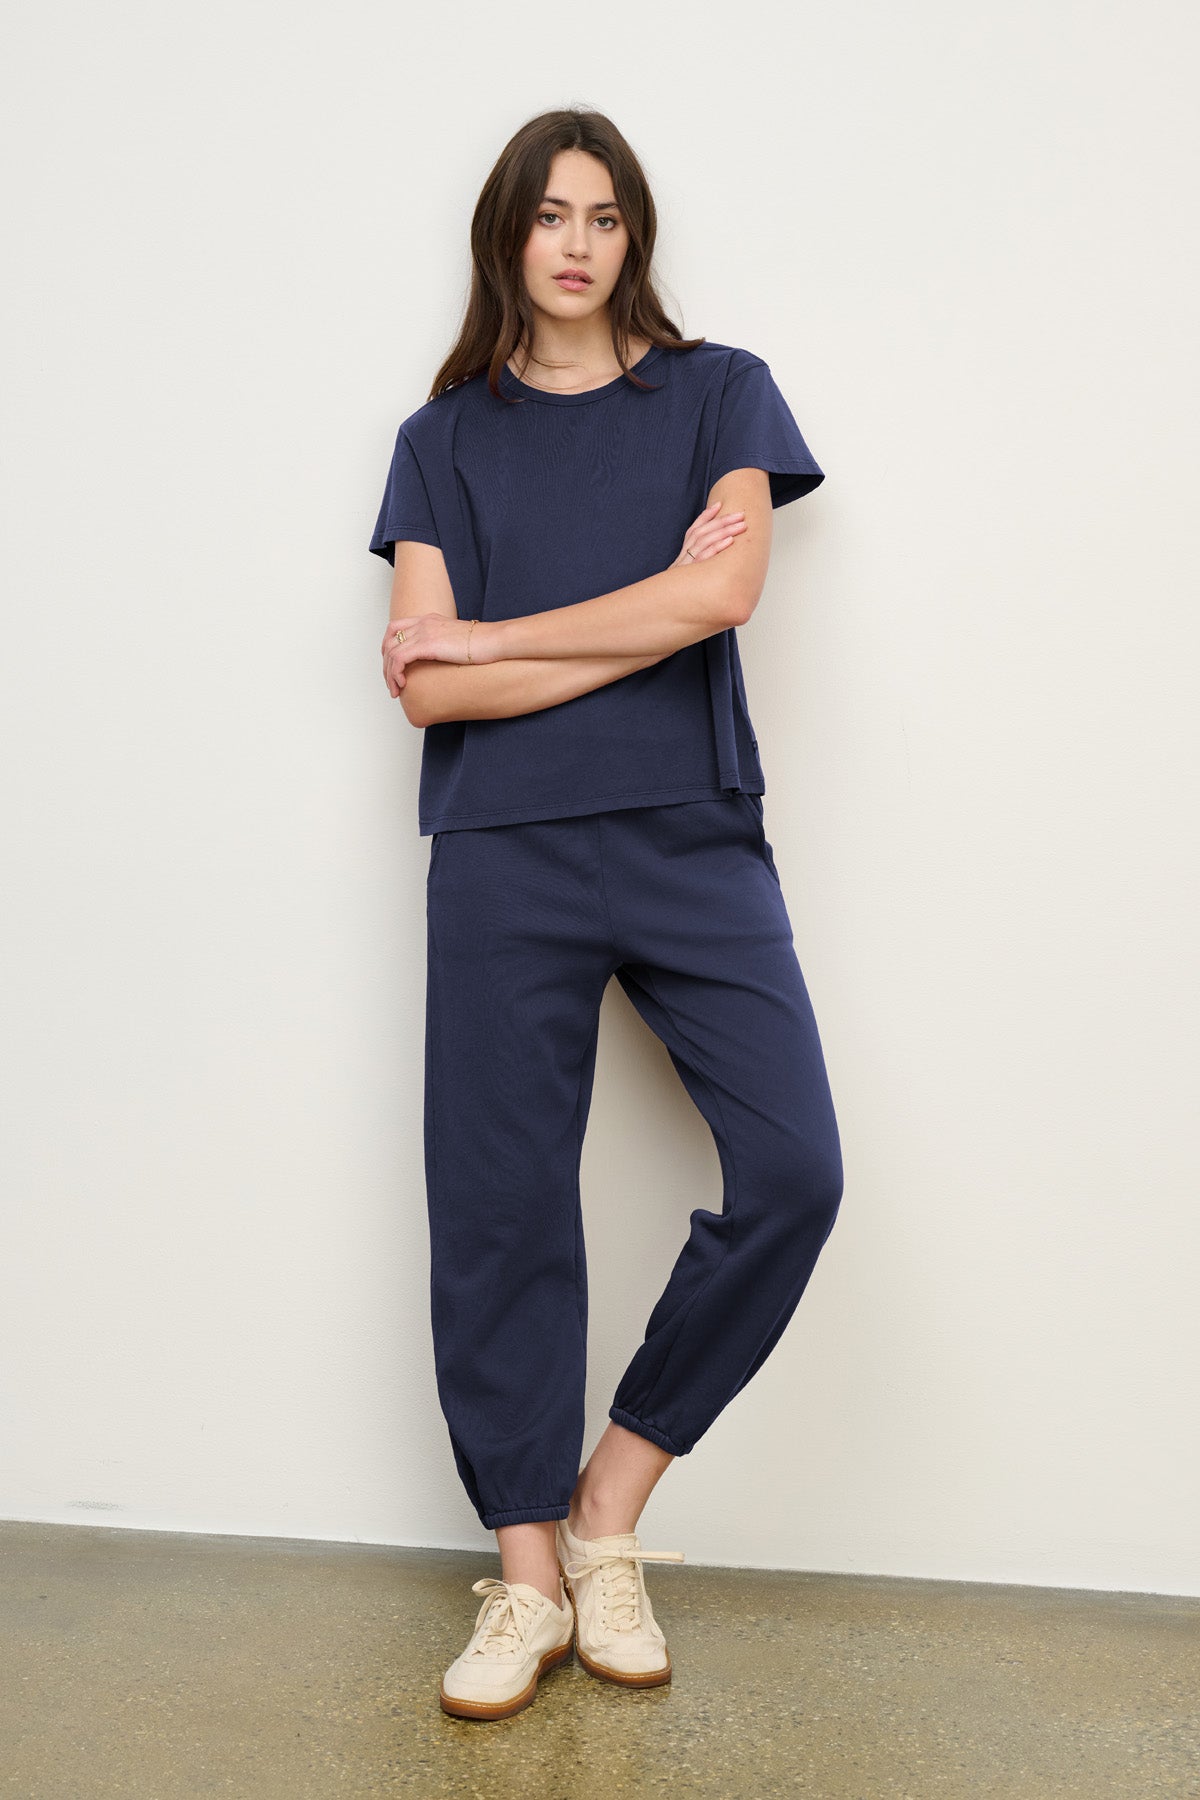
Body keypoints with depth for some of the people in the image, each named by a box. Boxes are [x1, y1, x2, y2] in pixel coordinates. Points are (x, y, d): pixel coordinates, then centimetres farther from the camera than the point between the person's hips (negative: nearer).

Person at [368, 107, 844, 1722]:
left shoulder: (716, 394, 11)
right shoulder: (446, 439, 12)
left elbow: (724, 589, -8)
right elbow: (425, 689, -1)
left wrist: (483, 637, -4)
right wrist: (651, 625, -6)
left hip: (692, 841, 0)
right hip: (505, 859, 1)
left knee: (793, 1172, -12)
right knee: (499, 1209, 1)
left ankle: (609, 1514, 8)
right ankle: (530, 1578, 16)